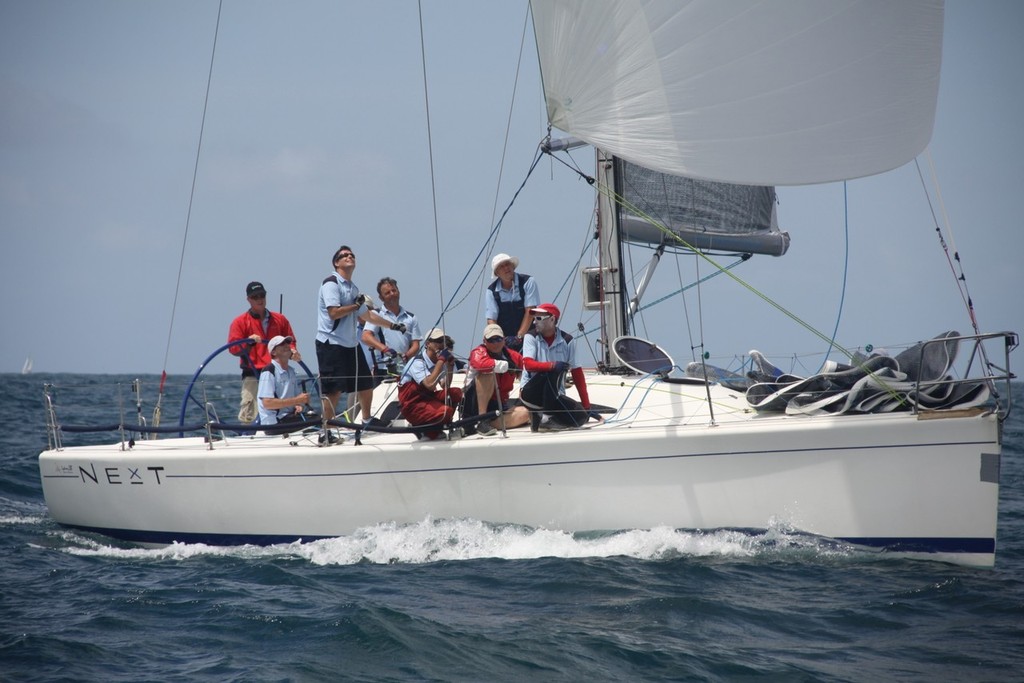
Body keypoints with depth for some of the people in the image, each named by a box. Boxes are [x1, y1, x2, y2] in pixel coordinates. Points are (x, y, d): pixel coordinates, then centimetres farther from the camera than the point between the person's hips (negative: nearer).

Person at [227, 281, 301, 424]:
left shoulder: (280, 320, 18)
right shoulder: (240, 322, 7)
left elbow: (290, 341, 21)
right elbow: (233, 347, -2)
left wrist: (292, 351, -2)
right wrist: (249, 342, -20)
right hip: (252, 376, -4)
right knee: (250, 415, -13)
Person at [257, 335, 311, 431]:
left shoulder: (291, 371, 17)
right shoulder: (269, 371, -9)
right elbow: (267, 403, -18)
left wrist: (299, 405, -2)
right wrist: (296, 400, -17)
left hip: (290, 416, 8)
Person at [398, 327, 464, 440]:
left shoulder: (438, 362, 5)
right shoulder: (418, 362, -19)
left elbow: (444, 386, 2)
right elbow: (430, 384, -33)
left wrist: (450, 365, -9)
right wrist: (441, 360, -29)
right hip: (412, 406, -8)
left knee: (456, 393, -8)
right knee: (446, 411, -29)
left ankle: (438, 427, 1)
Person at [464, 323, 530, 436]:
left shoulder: (512, 356, 6)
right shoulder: (479, 352, -9)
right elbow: (480, 363, -32)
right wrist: (506, 365, -25)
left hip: (498, 407, 5)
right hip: (474, 404, -5)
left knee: (524, 413, -19)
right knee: (488, 374, -28)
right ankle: (481, 421, -29)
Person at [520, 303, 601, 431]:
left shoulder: (567, 341, 0)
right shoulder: (531, 337, -4)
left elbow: (577, 374, 0)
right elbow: (528, 364, -18)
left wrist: (587, 407, -1)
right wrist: (552, 365, -37)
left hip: (555, 395, 3)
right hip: (531, 392, -3)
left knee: (580, 417, -22)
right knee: (552, 371, -32)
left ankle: (544, 418, 1)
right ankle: (544, 414, -21)